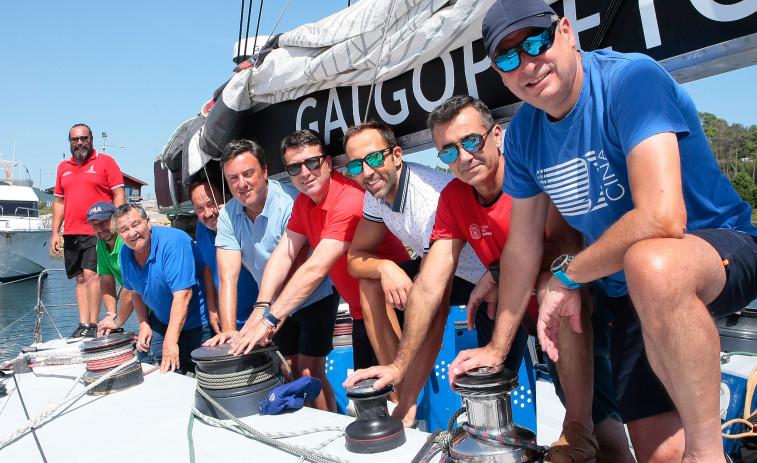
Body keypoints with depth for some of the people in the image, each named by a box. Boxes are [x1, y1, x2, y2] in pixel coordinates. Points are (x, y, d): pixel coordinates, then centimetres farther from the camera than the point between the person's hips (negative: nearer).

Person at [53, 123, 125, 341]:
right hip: (71, 233, 6)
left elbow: (119, 195, -4)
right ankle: (83, 325, 12)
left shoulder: (105, 162, 1)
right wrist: (55, 233, 14)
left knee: (91, 274, -13)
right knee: (80, 278, 8)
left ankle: (93, 325, -7)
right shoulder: (63, 167, 17)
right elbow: (59, 202, 20)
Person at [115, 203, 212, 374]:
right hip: (161, 323, 7)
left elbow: (183, 295, -34)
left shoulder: (172, 243, -28)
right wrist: (143, 324, 5)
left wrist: (170, 341, -36)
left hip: (195, 322, -7)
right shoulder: (125, 253, -2)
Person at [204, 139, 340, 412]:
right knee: (291, 371, 13)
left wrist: (257, 319, -38)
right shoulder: (228, 215, -10)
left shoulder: (290, 203, -28)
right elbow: (228, 277, -17)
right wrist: (228, 329, -29)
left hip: (314, 296, -5)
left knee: (310, 373, -9)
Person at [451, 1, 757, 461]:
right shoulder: (523, 133, 0)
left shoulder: (631, 78, -20)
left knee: (649, 263, -39)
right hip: (632, 291, 5)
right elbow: (522, 245, 6)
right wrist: (498, 346, 10)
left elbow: (661, 218, -32)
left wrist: (567, 276, -16)